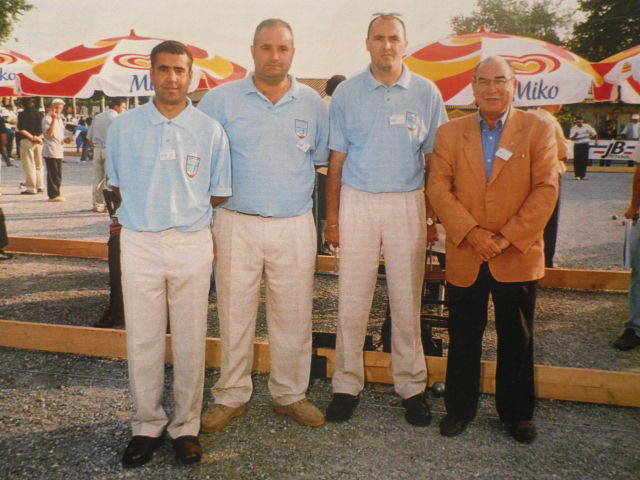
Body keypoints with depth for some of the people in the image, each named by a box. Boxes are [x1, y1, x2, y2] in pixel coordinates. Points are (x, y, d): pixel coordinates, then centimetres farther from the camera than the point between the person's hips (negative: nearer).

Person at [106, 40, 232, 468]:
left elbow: (220, 194, 8)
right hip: (139, 243, 1)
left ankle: (186, 425, 21)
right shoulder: (124, 127, 6)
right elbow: (118, 187, 15)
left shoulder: (210, 130, 3)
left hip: (192, 244, -1)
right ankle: (148, 424, 23)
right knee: (142, 340, 6)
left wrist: (184, 208, 4)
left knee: (190, 341, 6)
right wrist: (150, 207, 8)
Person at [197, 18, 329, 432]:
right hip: (237, 224, -1)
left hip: (295, 225, 2)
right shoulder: (222, 99, 2)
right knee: (234, 313, 6)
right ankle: (231, 396, 23)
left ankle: (290, 394, 26)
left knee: (294, 314, 8)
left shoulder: (313, 103, 8)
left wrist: (294, 181, 11)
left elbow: (321, 156, 19)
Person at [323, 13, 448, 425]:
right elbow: (337, 160, 5)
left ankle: (412, 387, 20)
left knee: (408, 299, 6)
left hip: (407, 202, 0)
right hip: (357, 201, 0)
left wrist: (434, 217, 3)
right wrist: (332, 218, 2)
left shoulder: (427, 93, 5)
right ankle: (348, 385, 16)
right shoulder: (347, 93, 5)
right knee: (352, 299, 2)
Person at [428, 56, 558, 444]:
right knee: (463, 338, 11)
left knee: (517, 339, 12)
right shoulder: (451, 132, 6)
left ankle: (517, 412, 30)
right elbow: (439, 188, -2)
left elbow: (546, 189, -6)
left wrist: (507, 237, -14)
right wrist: (472, 233, -14)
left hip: (518, 256, 0)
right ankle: (460, 408, 28)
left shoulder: (539, 130, 2)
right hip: (465, 256, 1)